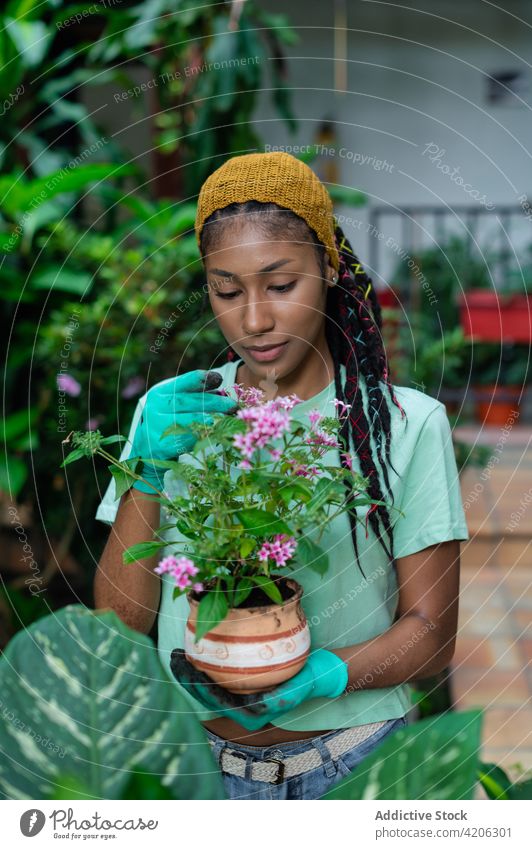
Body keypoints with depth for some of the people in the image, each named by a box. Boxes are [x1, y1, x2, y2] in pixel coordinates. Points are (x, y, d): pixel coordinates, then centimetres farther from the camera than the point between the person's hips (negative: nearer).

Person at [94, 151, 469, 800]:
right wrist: (148, 468, -16)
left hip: (352, 763, -1)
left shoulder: (406, 423, -9)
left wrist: (326, 674, -24)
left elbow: (430, 631, -5)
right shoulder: (169, 414, 0)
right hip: (198, 758, 2)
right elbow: (121, 619, -3)